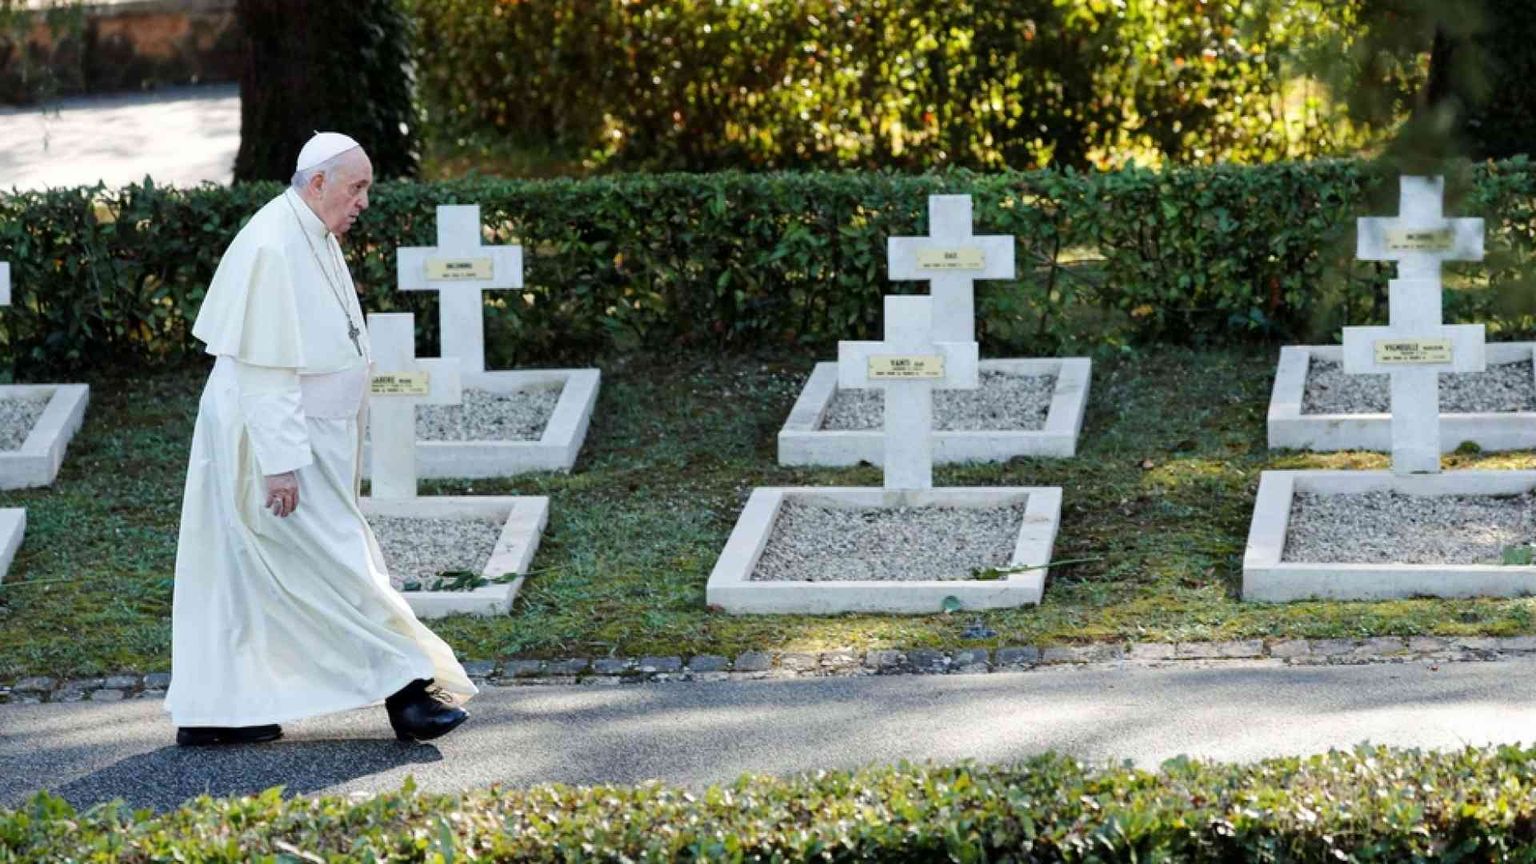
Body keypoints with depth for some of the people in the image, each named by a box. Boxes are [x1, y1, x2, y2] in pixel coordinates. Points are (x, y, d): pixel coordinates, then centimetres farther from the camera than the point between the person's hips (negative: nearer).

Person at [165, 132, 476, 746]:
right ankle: (405, 691, -3)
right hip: (276, 440, -10)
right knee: (333, 566, -6)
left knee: (247, 576, 12)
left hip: (302, 437, 10)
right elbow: (263, 366, -23)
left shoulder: (314, 241, 12)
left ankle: (208, 714, 16)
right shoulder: (273, 248, -20)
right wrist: (279, 463, -25)